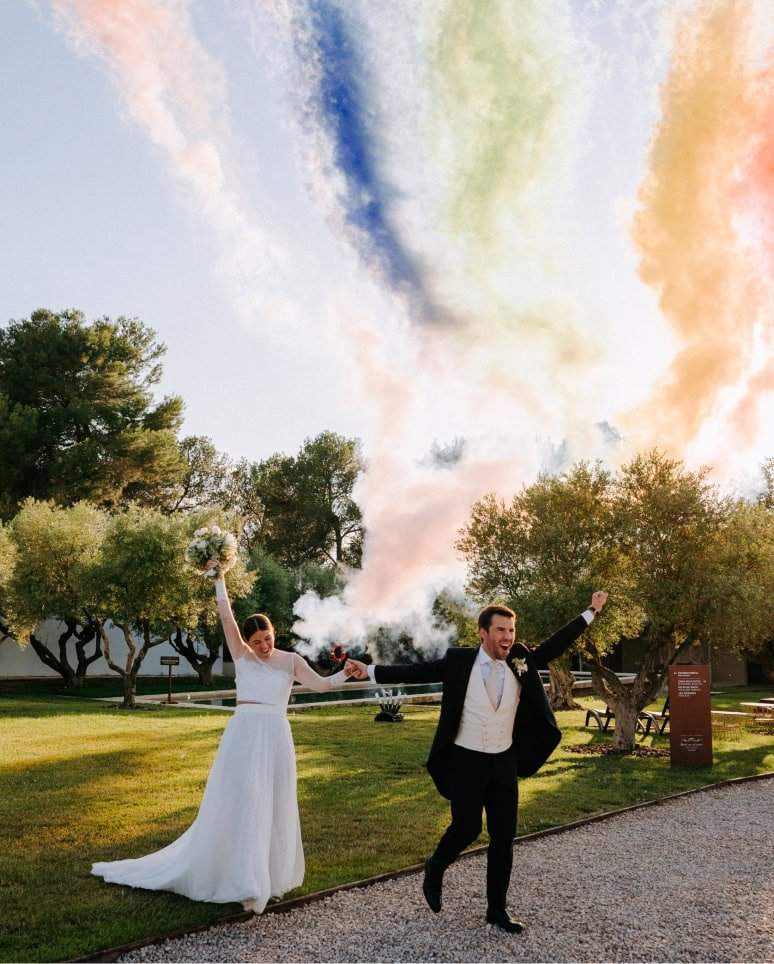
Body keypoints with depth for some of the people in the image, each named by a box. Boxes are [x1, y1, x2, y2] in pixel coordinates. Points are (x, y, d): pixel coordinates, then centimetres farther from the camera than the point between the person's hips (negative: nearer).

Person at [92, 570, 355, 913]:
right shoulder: (241, 655, 6)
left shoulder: (291, 661, 9)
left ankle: (272, 875, 22)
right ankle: (248, 883, -7)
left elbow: (320, 684, -2)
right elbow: (226, 616, -1)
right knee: (242, 803, -8)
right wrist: (219, 578, -2)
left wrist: (346, 673, -18)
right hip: (244, 734, -2)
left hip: (276, 737, 2)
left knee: (273, 808, 8)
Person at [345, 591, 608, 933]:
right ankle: (435, 868, 30)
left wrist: (590, 612, 6)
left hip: (504, 764, 4)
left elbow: (555, 644, 6)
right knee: (466, 828, -1)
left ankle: (497, 908, 22)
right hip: (466, 762, -3)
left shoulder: (521, 662, -2)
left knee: (504, 836, 6)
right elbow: (416, 672, -10)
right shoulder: (459, 661, -10)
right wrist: (369, 671, -15)